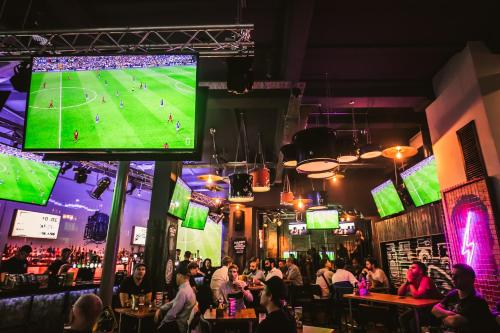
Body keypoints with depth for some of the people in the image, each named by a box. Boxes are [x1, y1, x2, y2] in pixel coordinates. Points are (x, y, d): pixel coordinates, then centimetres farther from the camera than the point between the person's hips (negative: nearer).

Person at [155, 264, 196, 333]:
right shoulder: (187, 288, 6)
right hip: (180, 322, 9)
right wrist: (160, 309, 3)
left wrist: (161, 324, -9)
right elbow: (173, 302, 14)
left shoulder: (183, 291, -26)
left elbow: (172, 314, -24)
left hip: (178, 326, -9)